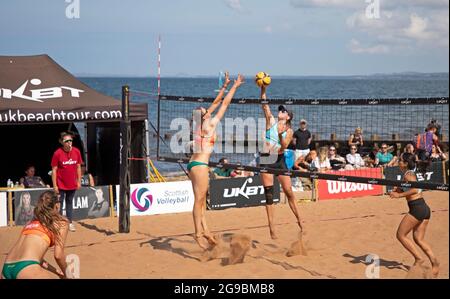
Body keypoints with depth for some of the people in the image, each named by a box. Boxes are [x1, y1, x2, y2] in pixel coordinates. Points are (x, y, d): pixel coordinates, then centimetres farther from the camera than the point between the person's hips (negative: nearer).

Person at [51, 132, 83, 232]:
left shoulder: (76, 151, -3)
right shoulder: (57, 153, -14)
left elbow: (78, 167, 7)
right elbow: (54, 170, -10)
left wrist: (79, 181, 5)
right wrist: (54, 185, -12)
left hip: (72, 184, 4)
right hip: (61, 185, -4)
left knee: (69, 202, 16)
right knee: (59, 204, 2)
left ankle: (70, 223, 23)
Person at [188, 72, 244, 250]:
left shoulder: (200, 124, 10)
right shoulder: (209, 125, -11)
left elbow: (216, 104, 18)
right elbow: (224, 104, -5)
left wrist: (225, 86, 21)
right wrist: (235, 86, 1)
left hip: (194, 164, 9)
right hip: (200, 164, -9)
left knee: (201, 200, 10)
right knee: (199, 200, -8)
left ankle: (204, 231, 12)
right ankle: (199, 234, -7)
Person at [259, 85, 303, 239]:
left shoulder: (289, 131, 3)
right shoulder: (271, 121, 4)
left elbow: (284, 146, -11)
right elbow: (265, 104, -7)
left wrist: (280, 134, -27)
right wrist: (263, 89, -19)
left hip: (280, 160, 0)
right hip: (266, 159, 0)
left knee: (289, 191, 1)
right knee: (269, 194, -1)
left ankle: (299, 220, 17)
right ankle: (272, 228, 1)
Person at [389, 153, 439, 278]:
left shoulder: (407, 175, -10)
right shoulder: (411, 173, 18)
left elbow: (415, 189, -25)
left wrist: (399, 195, -20)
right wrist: (399, 189, 10)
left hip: (417, 209, -9)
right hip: (425, 208, 9)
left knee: (401, 235, 2)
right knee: (418, 239, 12)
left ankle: (418, 258, 1)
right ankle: (434, 262, -2)